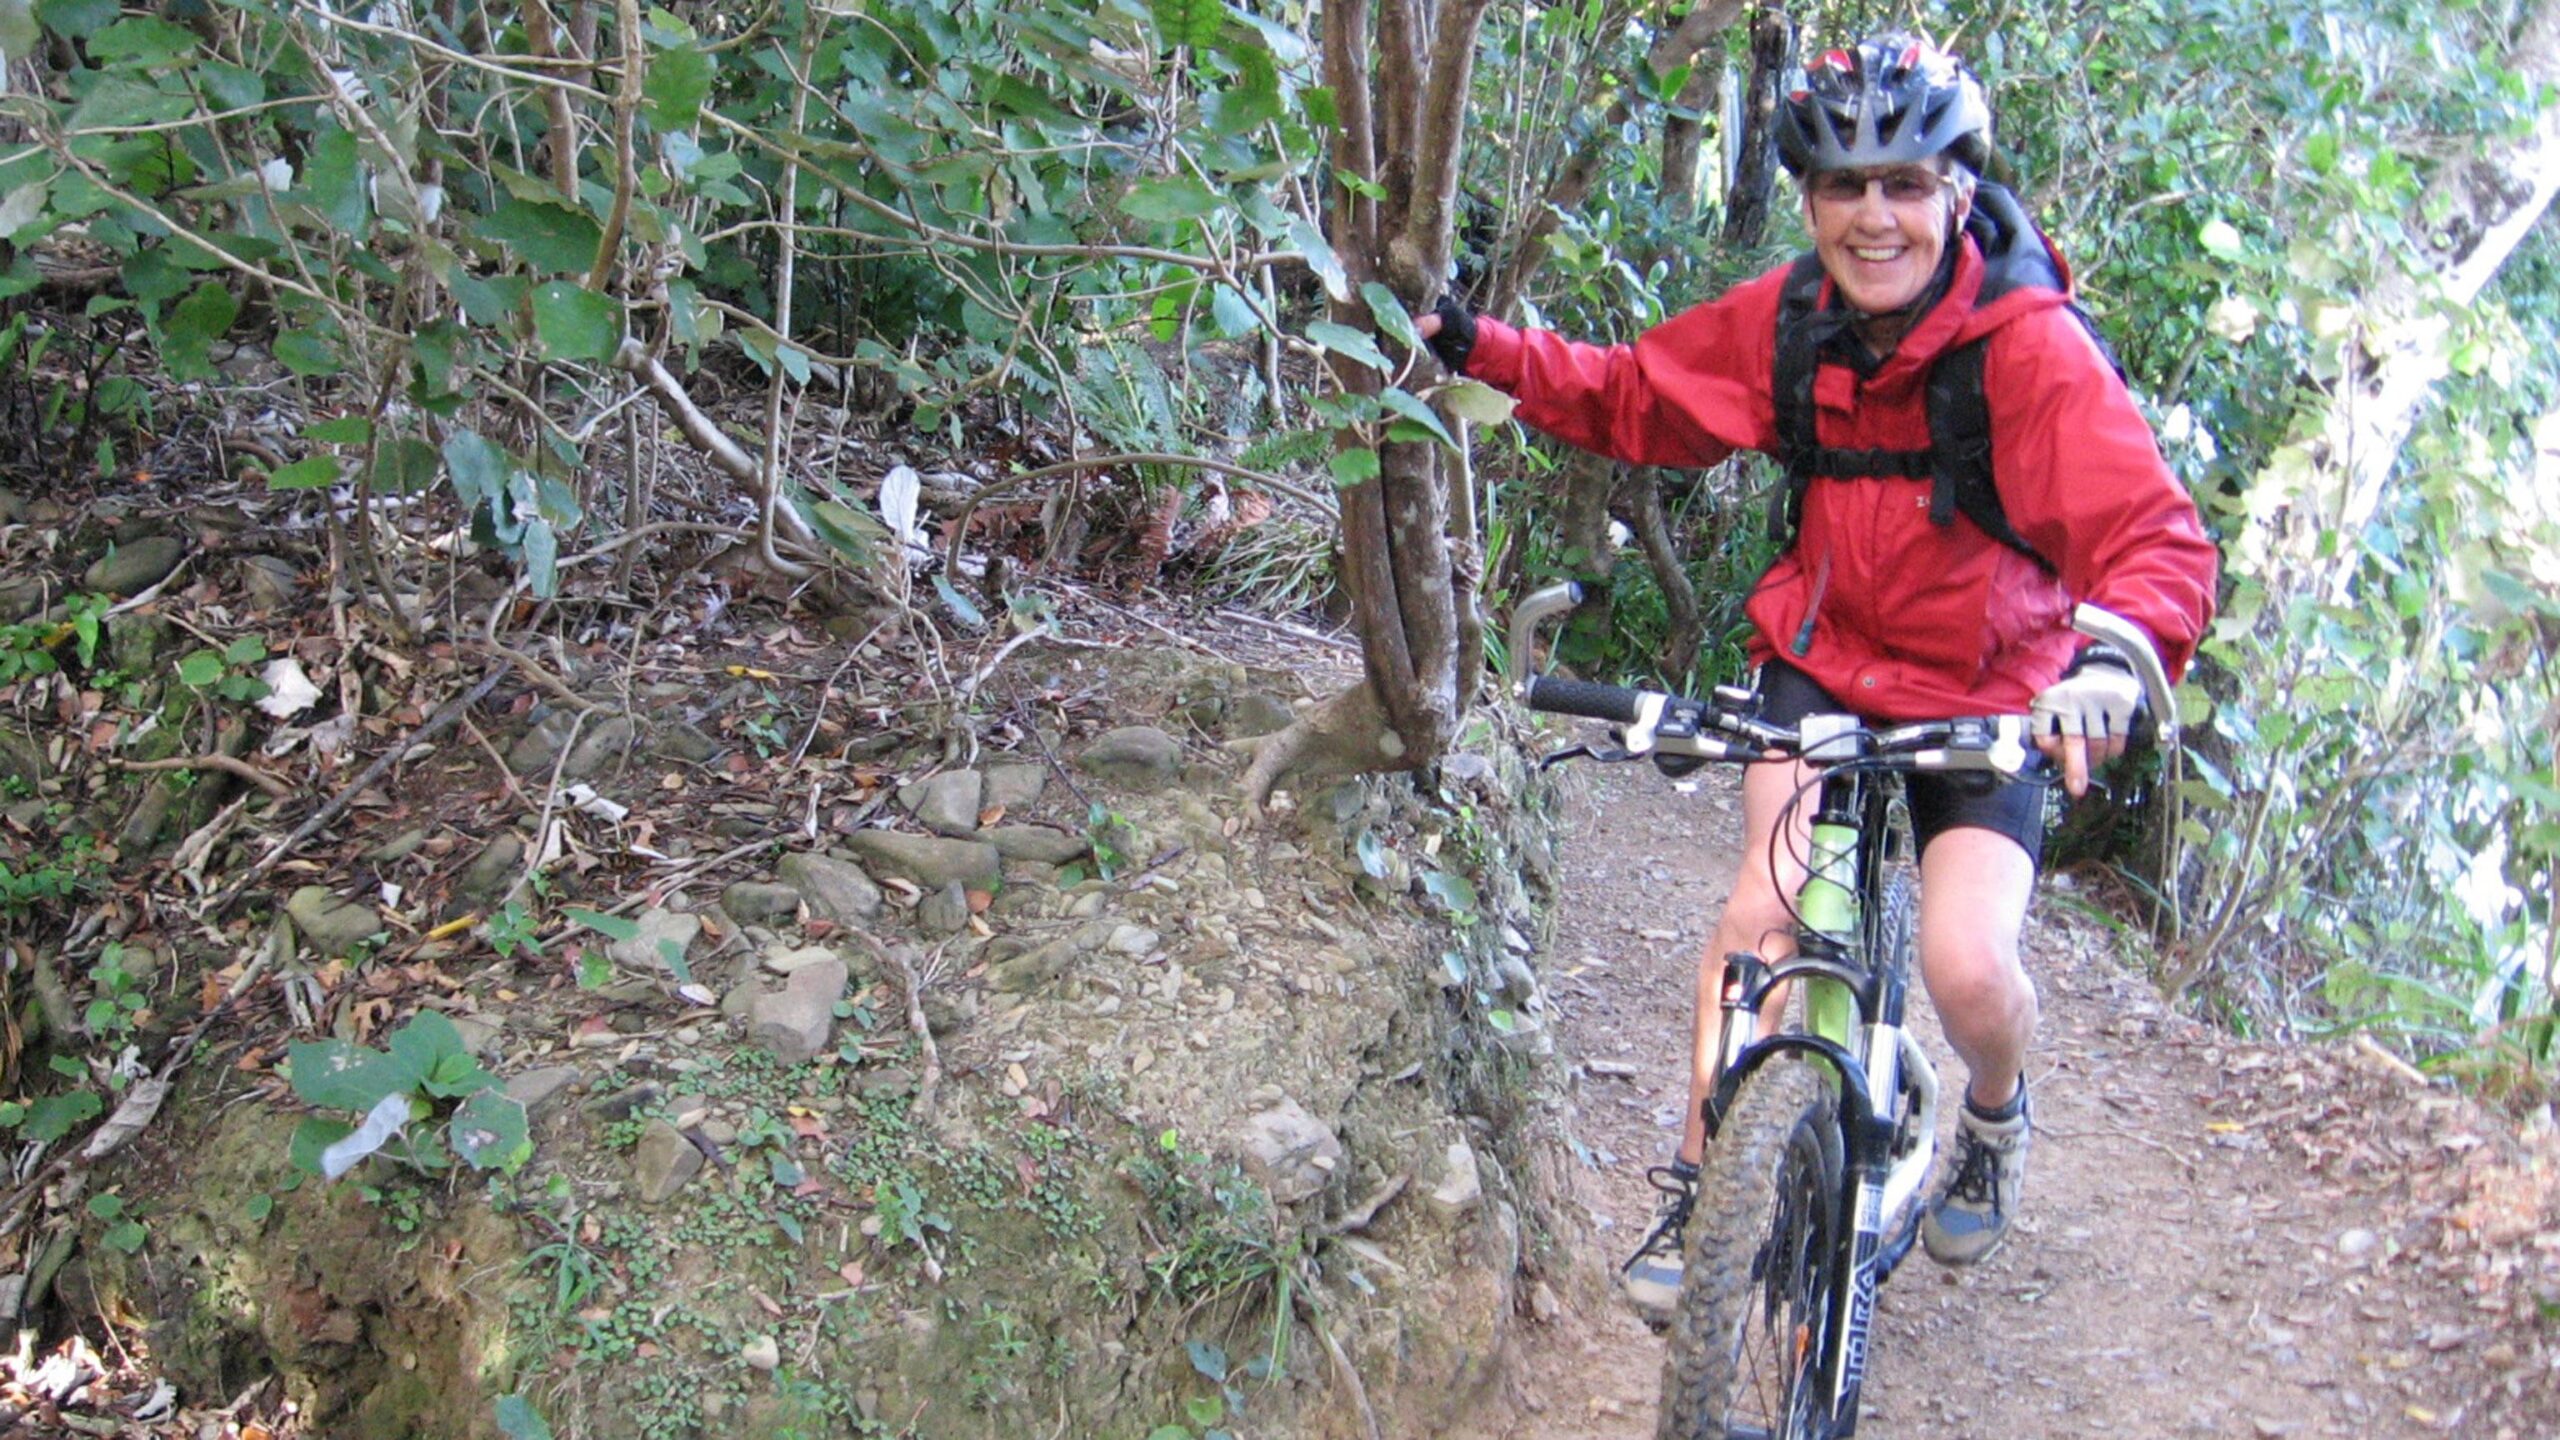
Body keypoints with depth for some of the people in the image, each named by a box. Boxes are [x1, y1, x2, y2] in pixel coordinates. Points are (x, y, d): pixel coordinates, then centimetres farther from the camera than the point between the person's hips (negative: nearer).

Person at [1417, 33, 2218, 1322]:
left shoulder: (2030, 341, -24)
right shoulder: (1785, 320, -11)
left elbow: (2157, 534, -33)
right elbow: (1632, 399, 5)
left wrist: (2113, 656, -53)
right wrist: (1483, 349, -8)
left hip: (1990, 695, -2)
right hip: (1823, 657, 3)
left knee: (1967, 967, -16)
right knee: (1763, 908, -16)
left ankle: (1993, 1116, 21)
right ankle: (1696, 1181, 3)